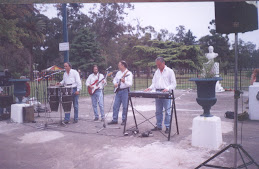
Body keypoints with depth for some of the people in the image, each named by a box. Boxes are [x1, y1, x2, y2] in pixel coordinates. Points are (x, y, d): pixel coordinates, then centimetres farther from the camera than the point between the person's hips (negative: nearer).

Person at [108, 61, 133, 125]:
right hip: (118, 90, 7)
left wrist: (124, 81, -32)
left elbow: (130, 84, -15)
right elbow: (115, 79, 24)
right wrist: (115, 83, 2)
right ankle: (114, 120, 13)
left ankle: (124, 120, 10)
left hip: (125, 91, -6)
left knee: (124, 106, -1)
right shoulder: (118, 73, 14)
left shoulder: (128, 73, -7)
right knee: (115, 106, 6)